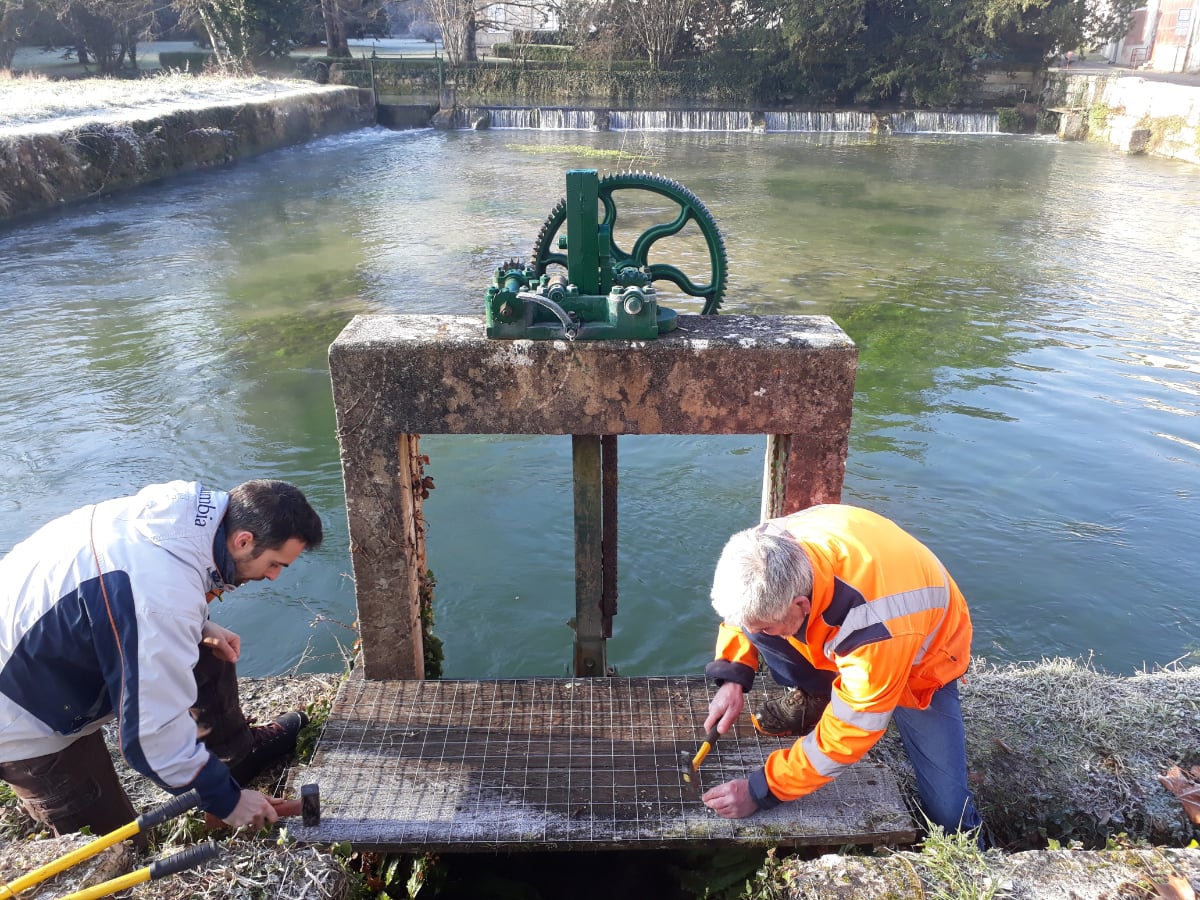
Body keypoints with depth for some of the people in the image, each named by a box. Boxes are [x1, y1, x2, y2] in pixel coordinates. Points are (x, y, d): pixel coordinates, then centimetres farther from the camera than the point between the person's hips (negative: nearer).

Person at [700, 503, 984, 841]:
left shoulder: (878, 630, -45)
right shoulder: (777, 548, -30)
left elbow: (848, 733, -32)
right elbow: (743, 610, -6)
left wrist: (761, 790, -26)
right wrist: (733, 678, -18)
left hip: (919, 661, -4)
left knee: (948, 812, -14)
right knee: (752, 609, -22)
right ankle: (811, 696, 3)